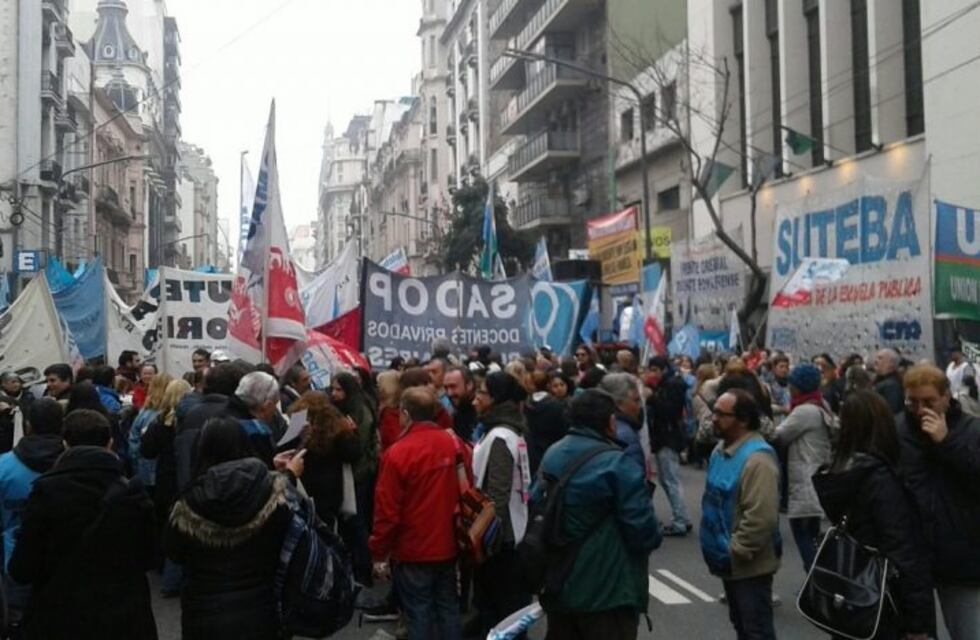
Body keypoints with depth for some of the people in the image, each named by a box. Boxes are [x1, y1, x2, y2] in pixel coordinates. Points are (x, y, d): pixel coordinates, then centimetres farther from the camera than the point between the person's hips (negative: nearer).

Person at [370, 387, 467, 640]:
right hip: (448, 546, 5)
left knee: (419, 612, 7)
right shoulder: (455, 444, -5)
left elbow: (387, 509, -16)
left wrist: (379, 553, -4)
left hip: (413, 551, -5)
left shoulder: (398, 452, -19)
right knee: (448, 607, 17)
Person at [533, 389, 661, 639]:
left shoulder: (551, 456, 4)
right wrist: (652, 537, 2)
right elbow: (645, 532, -20)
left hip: (557, 587, 7)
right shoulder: (617, 465, -19)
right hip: (606, 593, -7)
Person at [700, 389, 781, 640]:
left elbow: (760, 518, -30)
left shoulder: (757, 458, -25)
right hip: (730, 561, 9)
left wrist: (734, 552, -21)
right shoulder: (722, 449, 6)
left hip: (749, 565, -9)